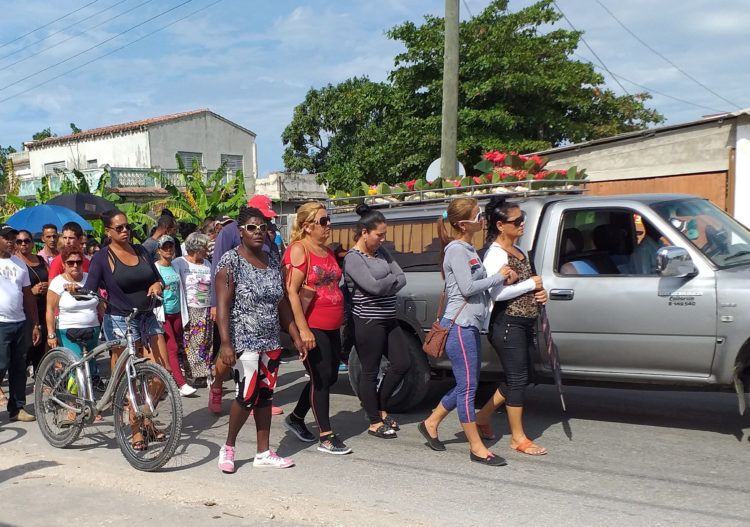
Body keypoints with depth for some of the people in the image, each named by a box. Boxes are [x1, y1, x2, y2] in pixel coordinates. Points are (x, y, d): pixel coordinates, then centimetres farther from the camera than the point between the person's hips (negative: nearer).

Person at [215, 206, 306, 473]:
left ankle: (263, 453, 19)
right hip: (244, 341, -6)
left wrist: (296, 337, 11)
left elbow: (282, 304, 14)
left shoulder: (272, 263, 10)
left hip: (271, 342, 6)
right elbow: (222, 305, -14)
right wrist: (225, 343, -21)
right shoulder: (231, 261, -8)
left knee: (265, 395, 9)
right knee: (248, 395, -9)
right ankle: (228, 448, 13)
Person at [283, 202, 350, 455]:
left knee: (329, 377, 14)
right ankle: (326, 437, 7)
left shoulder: (328, 252, 15)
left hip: (332, 327, 9)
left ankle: (296, 418, 31)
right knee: (322, 378, -3)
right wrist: (303, 329, -21)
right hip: (312, 327, -9)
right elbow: (291, 292, -16)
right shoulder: (299, 249, -11)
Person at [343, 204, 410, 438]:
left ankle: (381, 409, 29)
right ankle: (375, 423, 15)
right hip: (367, 322, -9)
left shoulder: (380, 251, 11)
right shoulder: (353, 258, -13)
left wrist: (385, 284, -14)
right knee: (370, 372, 2)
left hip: (388, 320, 9)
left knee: (402, 363, 11)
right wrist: (393, 279, -4)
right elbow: (374, 286, -23)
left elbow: (402, 279, 4)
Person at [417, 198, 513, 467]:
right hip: (459, 325, -10)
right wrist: (498, 276, -8)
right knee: (468, 386, -3)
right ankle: (477, 448, 4)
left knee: (466, 384, 15)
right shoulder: (456, 249, -12)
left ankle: (431, 423, 30)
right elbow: (467, 288, -18)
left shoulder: (469, 249, 17)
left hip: (470, 325, 10)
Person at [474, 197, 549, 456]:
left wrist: (540, 293, 4)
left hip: (524, 323, 9)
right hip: (507, 324, -9)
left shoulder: (518, 251, 15)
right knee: (517, 379, -2)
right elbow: (496, 292, -26)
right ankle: (518, 438, 11)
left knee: (516, 377, 16)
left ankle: (483, 417, 31)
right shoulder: (496, 255, -15)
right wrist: (531, 284, -17)